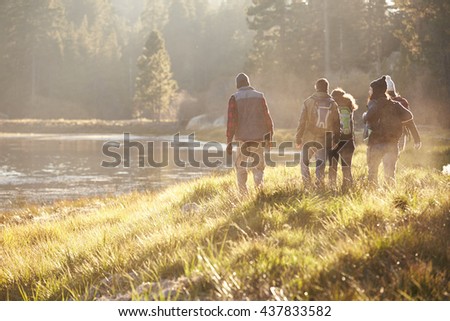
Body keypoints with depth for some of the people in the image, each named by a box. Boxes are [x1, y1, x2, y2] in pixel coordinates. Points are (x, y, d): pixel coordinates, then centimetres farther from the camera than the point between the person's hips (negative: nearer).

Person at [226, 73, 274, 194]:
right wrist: (270, 134, 18)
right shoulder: (259, 96, 2)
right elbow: (267, 117, 5)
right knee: (258, 167, 7)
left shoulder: (234, 98, -4)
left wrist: (229, 141, -7)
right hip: (258, 137, 1)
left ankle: (244, 194, 11)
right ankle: (259, 191, -13)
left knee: (241, 167, 13)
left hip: (242, 138, -1)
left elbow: (231, 120, -9)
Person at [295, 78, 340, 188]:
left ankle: (307, 186, 8)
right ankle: (319, 186, -2)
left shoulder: (309, 102, -5)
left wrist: (298, 138, 2)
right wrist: (335, 140, 12)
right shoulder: (333, 104, 0)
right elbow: (336, 124, 4)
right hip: (324, 141, 1)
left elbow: (302, 121, -4)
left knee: (304, 162, 14)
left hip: (309, 138, -1)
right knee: (321, 165, 6)